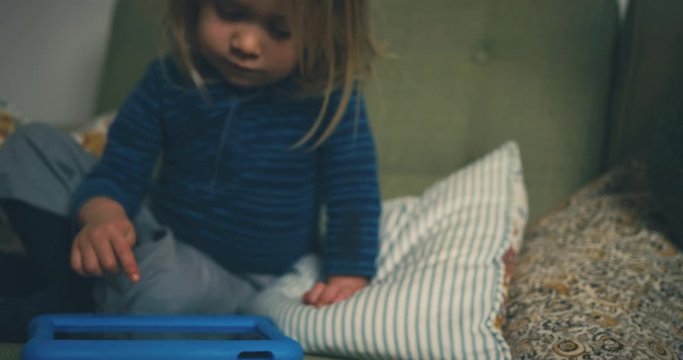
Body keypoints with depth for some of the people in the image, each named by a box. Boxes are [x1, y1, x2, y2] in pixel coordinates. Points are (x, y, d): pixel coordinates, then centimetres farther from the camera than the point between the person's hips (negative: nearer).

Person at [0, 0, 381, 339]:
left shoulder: (330, 98, -20)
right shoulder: (169, 81, -12)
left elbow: (353, 195, -14)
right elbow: (119, 172, -10)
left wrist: (348, 274, -26)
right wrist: (102, 215, -32)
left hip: (240, 273, -3)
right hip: (156, 229, 4)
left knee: (164, 292, -38)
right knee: (38, 141, 1)